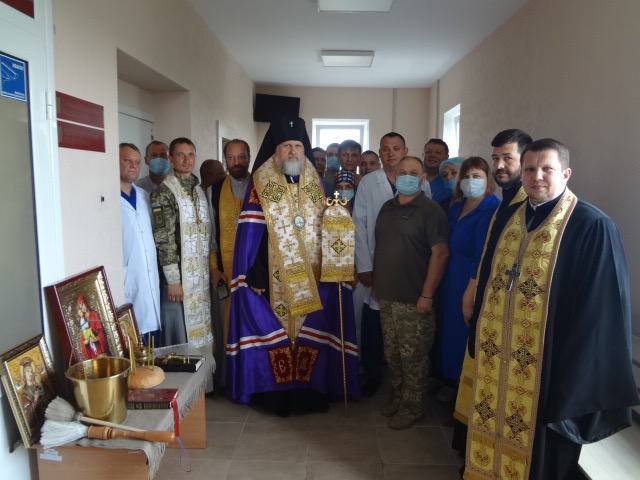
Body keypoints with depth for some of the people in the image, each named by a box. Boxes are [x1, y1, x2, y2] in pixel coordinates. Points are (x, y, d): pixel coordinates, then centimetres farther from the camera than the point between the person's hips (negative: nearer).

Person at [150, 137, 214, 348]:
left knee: (201, 334, 14)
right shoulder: (164, 192, -8)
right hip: (179, 275, -7)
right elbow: (163, 239, -13)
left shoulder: (199, 191, 14)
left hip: (201, 275, 7)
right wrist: (173, 279, -16)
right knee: (181, 339, 0)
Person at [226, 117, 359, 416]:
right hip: (275, 278, -3)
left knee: (311, 333, 9)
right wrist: (253, 274, -13)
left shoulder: (314, 183, 10)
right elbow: (251, 232, -7)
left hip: (312, 279, 4)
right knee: (276, 335, 4)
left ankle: (311, 390, 25)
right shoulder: (260, 183, -2)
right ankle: (276, 394, 20)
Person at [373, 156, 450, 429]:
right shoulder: (387, 208, 11)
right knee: (392, 353, 17)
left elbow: (440, 253, -14)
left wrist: (427, 295, -16)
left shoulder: (430, 210, -10)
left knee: (413, 356, 5)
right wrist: (377, 283, 13)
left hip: (414, 300, -6)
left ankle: (412, 407, 24)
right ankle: (399, 396, 36)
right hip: (387, 296, 6)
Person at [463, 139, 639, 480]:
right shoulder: (510, 218, 6)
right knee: (495, 430, 19)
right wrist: (480, 337, 10)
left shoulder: (593, 227, -13)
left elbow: (604, 309, -13)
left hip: (549, 361, -5)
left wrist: (579, 372, -15)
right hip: (498, 358, 6)